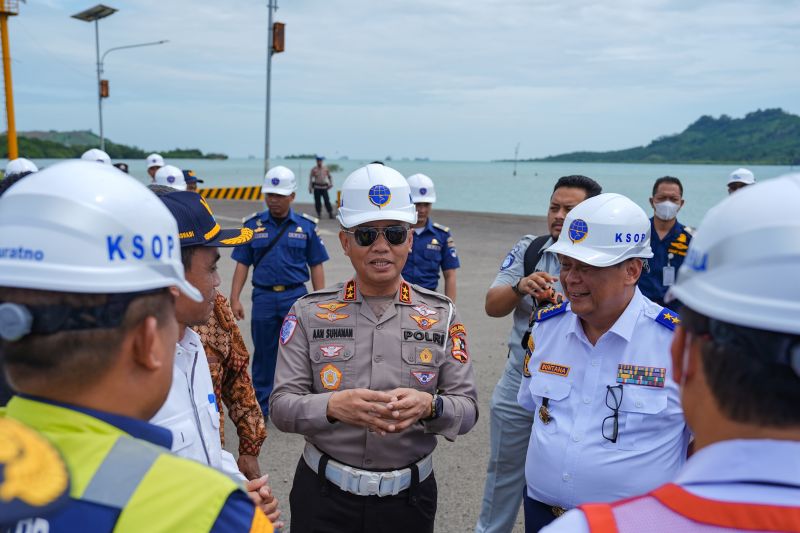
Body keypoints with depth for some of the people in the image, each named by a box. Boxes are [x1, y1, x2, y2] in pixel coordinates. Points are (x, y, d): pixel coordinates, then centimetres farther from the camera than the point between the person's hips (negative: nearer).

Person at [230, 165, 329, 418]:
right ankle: (261, 407, 25)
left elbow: (316, 266, 4)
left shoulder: (306, 226, 2)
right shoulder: (253, 225, 3)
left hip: (296, 296, -1)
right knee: (263, 355, 11)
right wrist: (235, 299, -3)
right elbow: (242, 264, 4)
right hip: (263, 297, 1)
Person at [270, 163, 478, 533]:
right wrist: (334, 406, -28)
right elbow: (282, 406, -8)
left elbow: (466, 408, -5)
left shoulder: (442, 316, -2)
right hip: (323, 494, -1)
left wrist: (428, 406, -27)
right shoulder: (309, 314, -5)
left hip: (408, 498, 1)